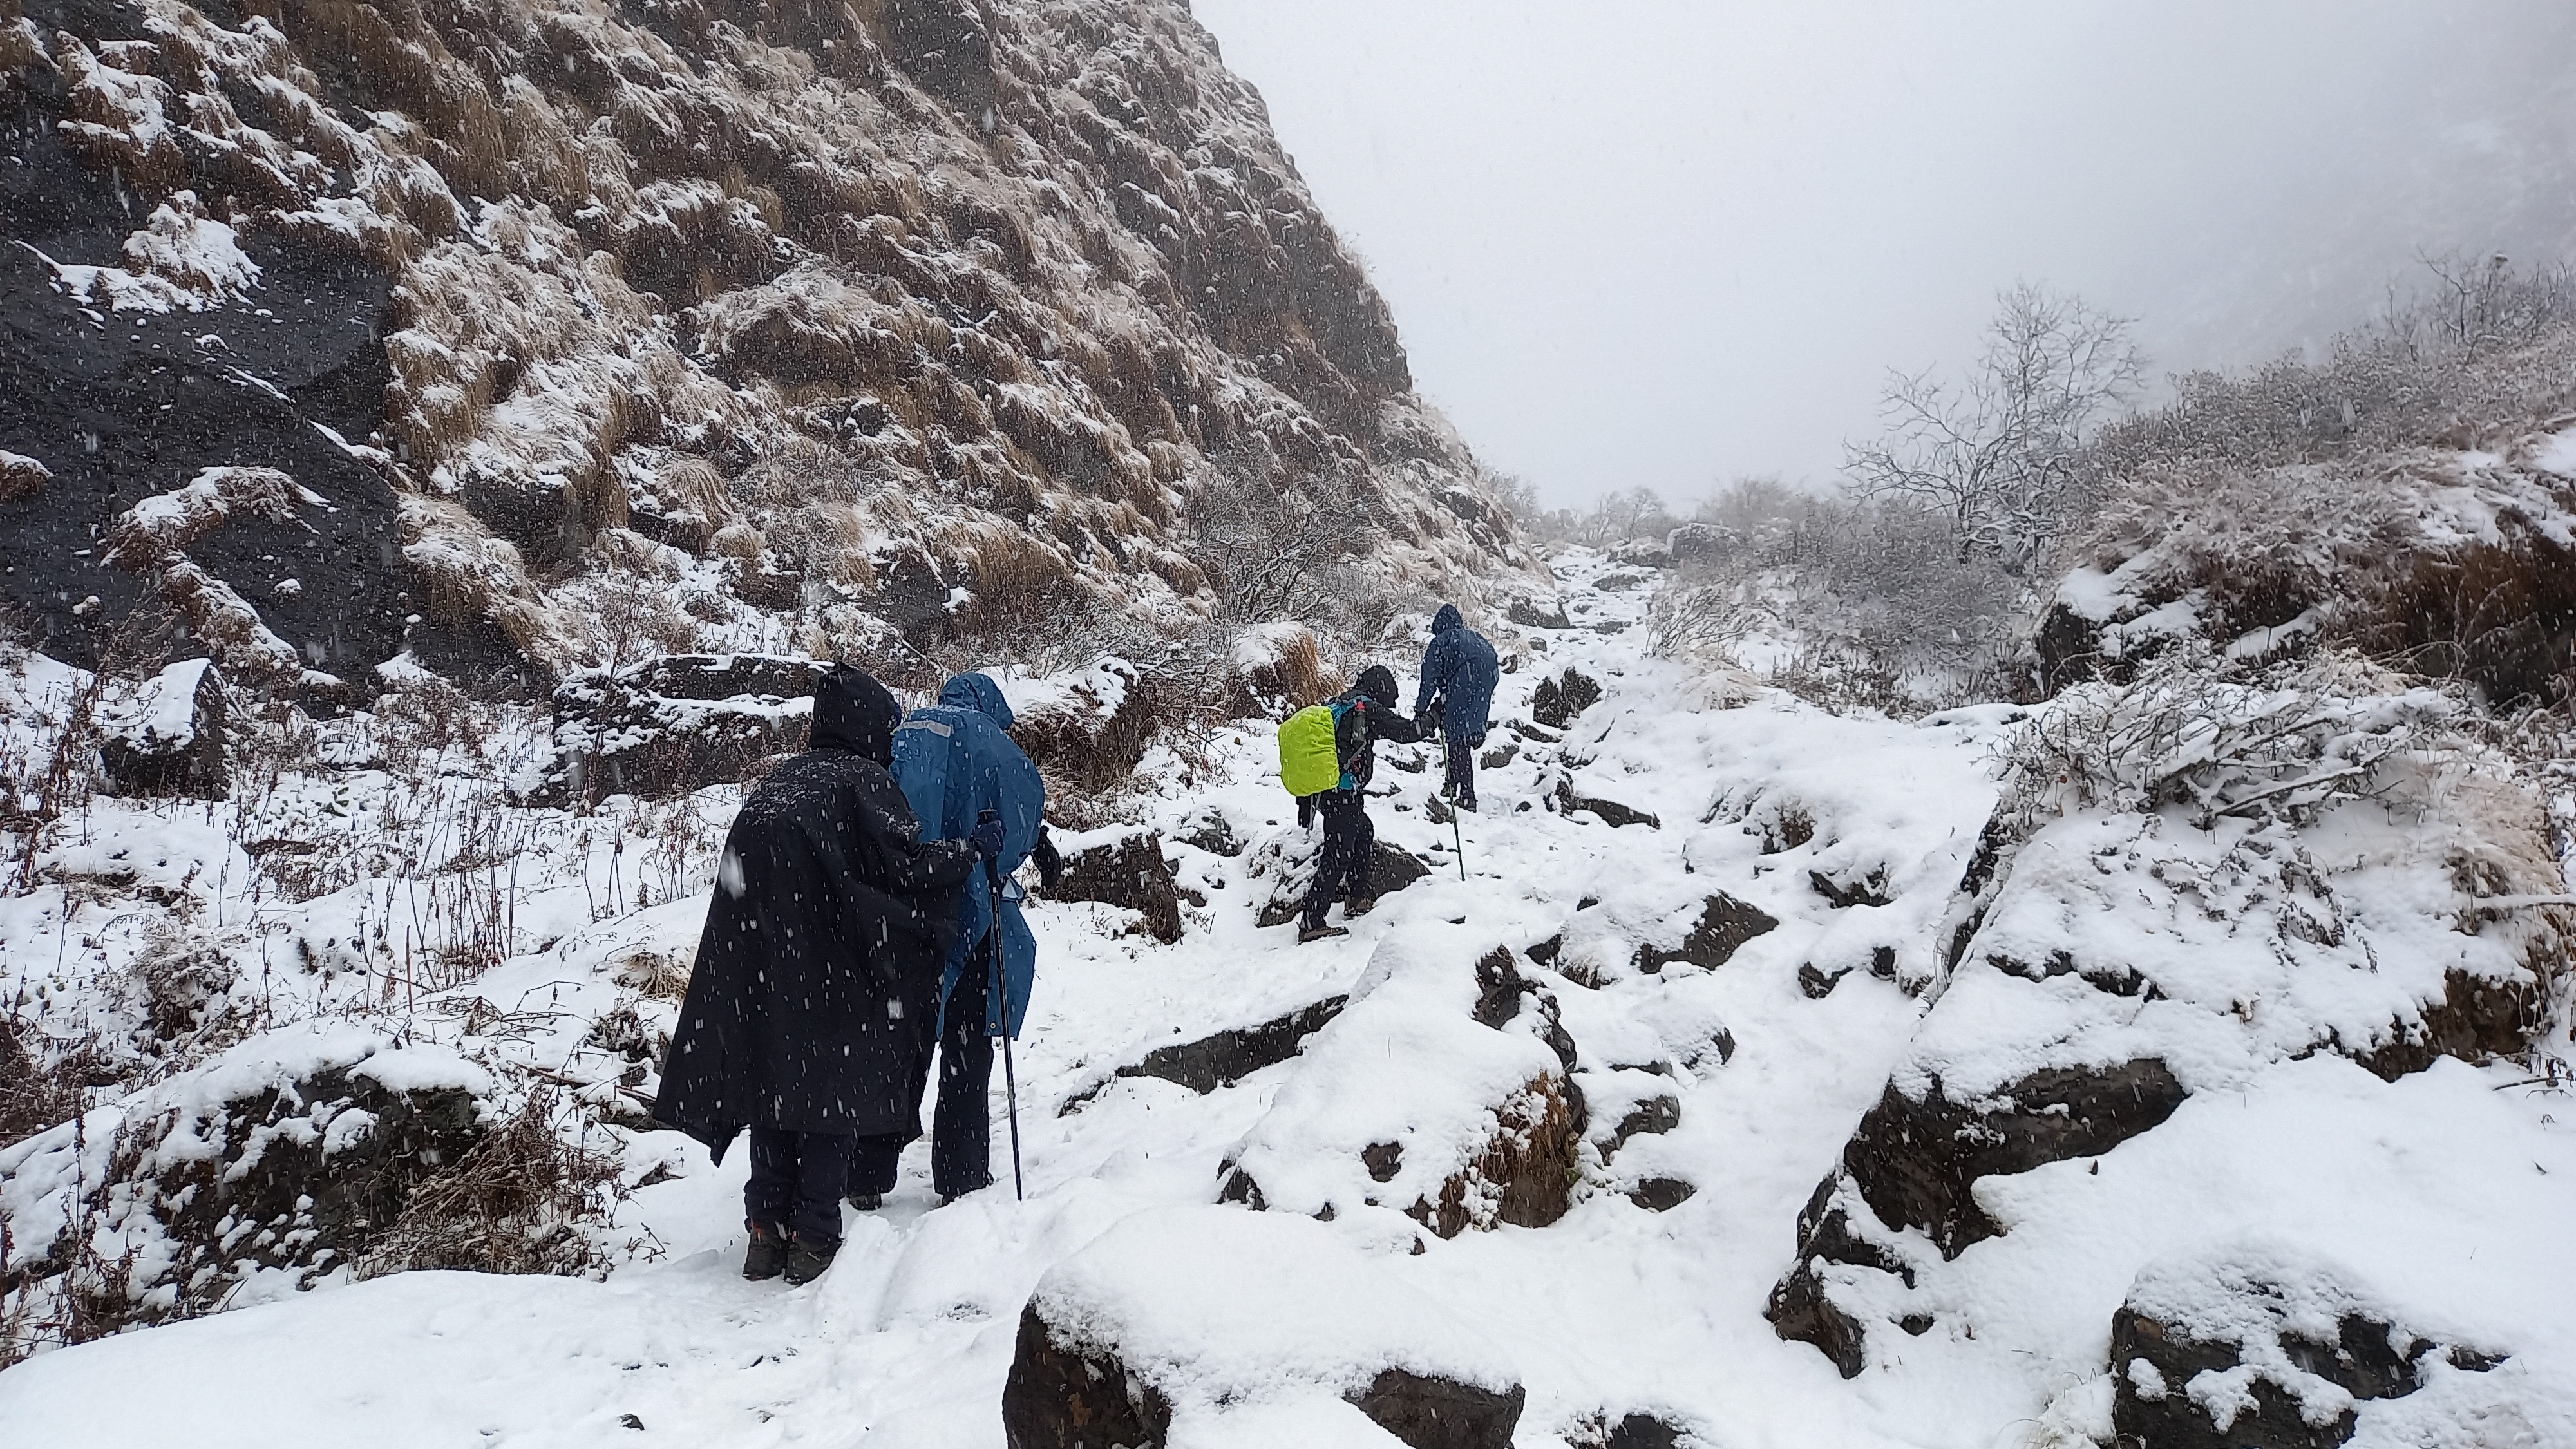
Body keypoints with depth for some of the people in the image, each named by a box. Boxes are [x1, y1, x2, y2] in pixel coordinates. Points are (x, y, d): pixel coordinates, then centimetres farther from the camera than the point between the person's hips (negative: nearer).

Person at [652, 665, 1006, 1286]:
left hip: (756, 957, 6)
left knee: (772, 1077, 14)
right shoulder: (862, 778, 1)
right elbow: (906, 864, -8)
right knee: (831, 1083, 3)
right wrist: (973, 849, 4)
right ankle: (813, 1240, 5)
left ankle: (767, 1232, 18)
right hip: (823, 960, -6)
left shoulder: (781, 778, 21)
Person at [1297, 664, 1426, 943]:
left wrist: (1305, 801, 23)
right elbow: (1405, 731, -5)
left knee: (1364, 833, 28)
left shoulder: (1334, 705, 16)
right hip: (1344, 795, -9)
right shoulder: (1368, 709, -7)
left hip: (1321, 791, 9)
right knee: (1337, 856, -7)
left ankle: (1357, 899, 36)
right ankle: (1311, 924, -9)